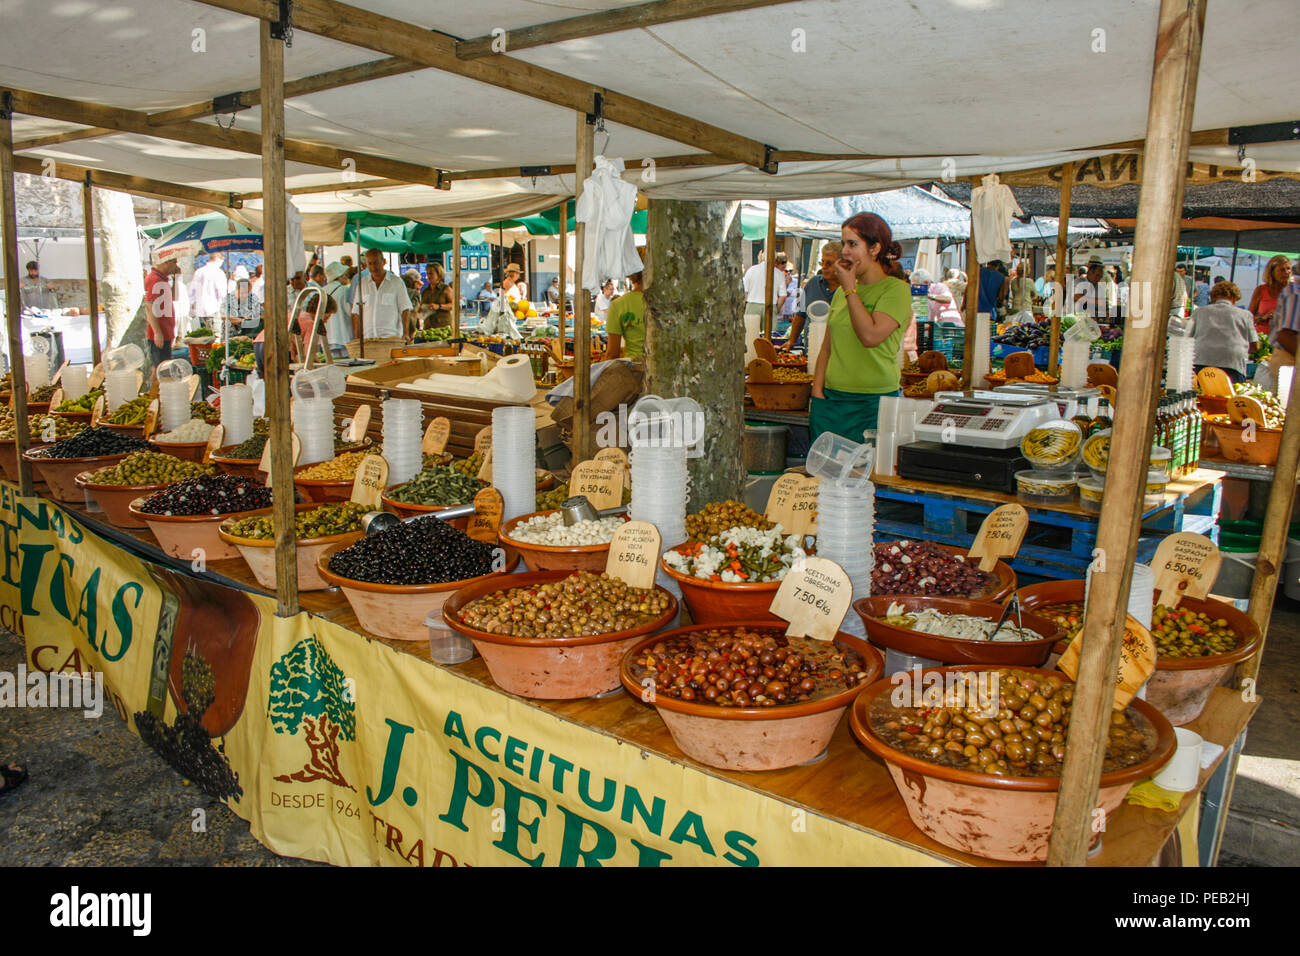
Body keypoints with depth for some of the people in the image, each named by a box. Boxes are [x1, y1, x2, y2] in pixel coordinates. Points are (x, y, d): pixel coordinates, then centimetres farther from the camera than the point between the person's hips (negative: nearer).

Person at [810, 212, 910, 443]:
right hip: (830, 399, 5)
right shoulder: (841, 291, 14)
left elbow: (870, 336, -19)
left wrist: (850, 289, -9)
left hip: (874, 402, -5)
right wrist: (817, 392, 3)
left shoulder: (896, 289, -4)